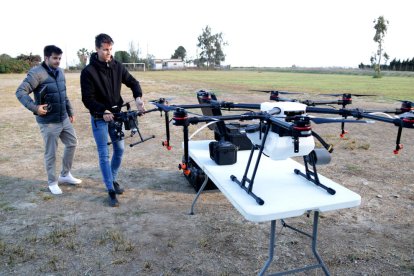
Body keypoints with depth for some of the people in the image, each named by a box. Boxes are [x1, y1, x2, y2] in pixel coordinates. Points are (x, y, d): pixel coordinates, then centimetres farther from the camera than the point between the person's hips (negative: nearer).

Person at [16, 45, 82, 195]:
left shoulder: (60, 72, 9)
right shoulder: (37, 73, -15)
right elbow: (20, 92, -18)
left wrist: (70, 112, 19)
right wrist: (34, 107, -26)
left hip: (64, 119, 8)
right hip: (48, 122, -7)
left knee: (72, 143, 14)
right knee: (50, 153, 4)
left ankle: (65, 175, 30)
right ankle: (52, 182, 21)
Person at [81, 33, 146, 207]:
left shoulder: (117, 66, 0)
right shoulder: (88, 72, -13)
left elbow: (133, 82, 5)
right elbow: (88, 99, -14)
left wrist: (138, 97, -15)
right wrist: (103, 112, -27)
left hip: (116, 115, 5)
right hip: (99, 118, -5)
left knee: (120, 149, 11)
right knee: (104, 154, -2)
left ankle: (113, 179, 32)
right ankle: (111, 191, 6)